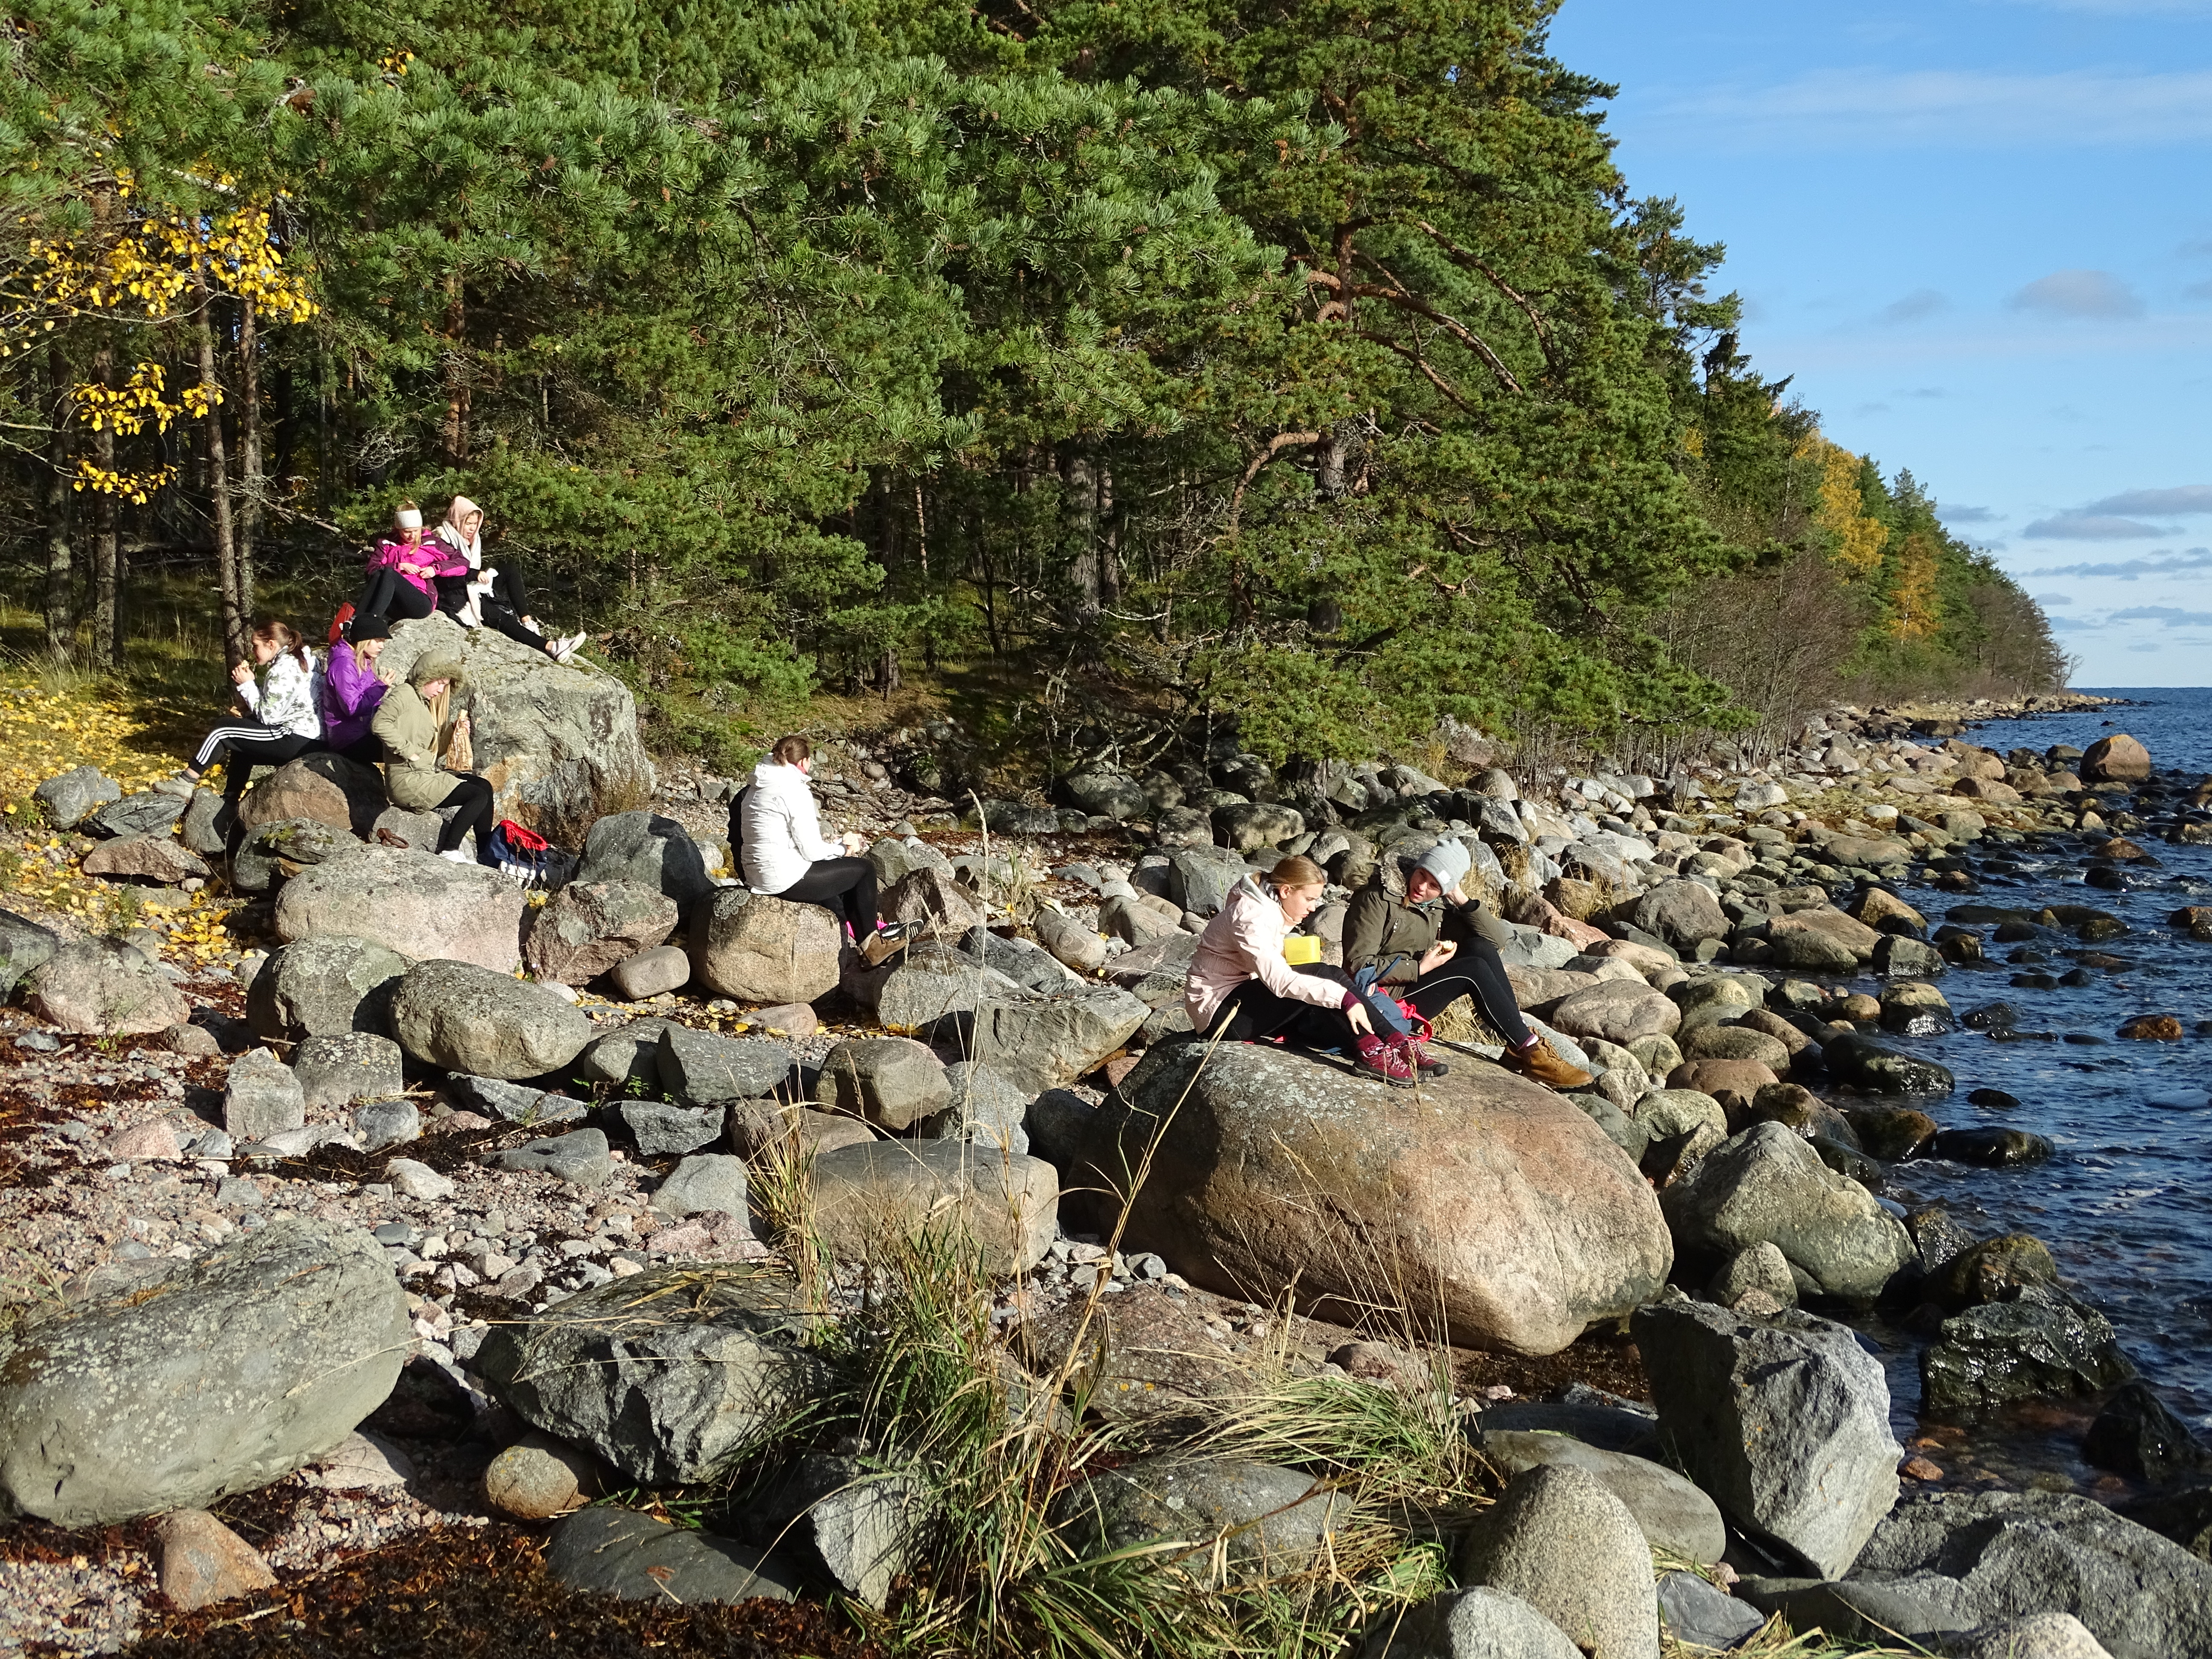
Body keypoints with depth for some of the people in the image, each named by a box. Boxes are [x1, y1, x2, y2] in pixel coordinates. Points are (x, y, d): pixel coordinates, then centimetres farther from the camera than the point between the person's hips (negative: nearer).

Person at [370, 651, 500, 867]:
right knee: (478, 796, -16)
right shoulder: (404, 694, -6)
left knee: (484, 786, 5)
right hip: (408, 779, -10)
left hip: (426, 774, 10)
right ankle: (449, 851, -14)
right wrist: (409, 751, -24)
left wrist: (453, 731, 6)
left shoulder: (424, 704, 23)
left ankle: (486, 855, 4)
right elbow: (379, 724, -25)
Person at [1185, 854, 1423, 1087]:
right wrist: (1344, 998, -36)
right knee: (1322, 975, -22)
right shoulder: (1251, 917, -21)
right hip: (1218, 1011, -9)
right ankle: (1369, 1051, -25)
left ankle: (1394, 1043, -20)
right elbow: (1280, 980, -32)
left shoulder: (1273, 912, 11)